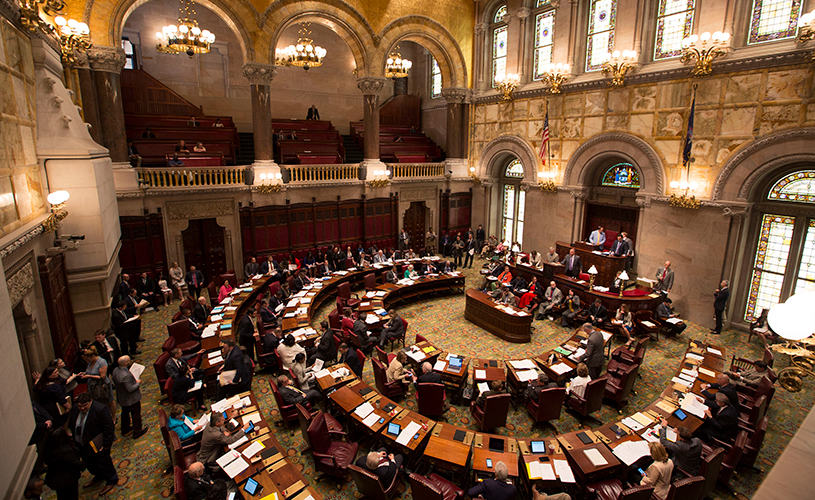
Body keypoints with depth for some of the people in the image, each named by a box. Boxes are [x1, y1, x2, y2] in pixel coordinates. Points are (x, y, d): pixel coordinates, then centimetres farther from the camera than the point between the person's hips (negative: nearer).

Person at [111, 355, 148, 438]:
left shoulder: (115, 370, -11)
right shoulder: (126, 375, -38)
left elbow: (114, 381, 7)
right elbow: (130, 389, -32)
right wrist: (138, 383, -16)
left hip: (122, 398, 9)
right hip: (132, 399, -8)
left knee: (125, 413, 28)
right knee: (136, 414, 12)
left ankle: (125, 430, 47)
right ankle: (137, 432, 28)